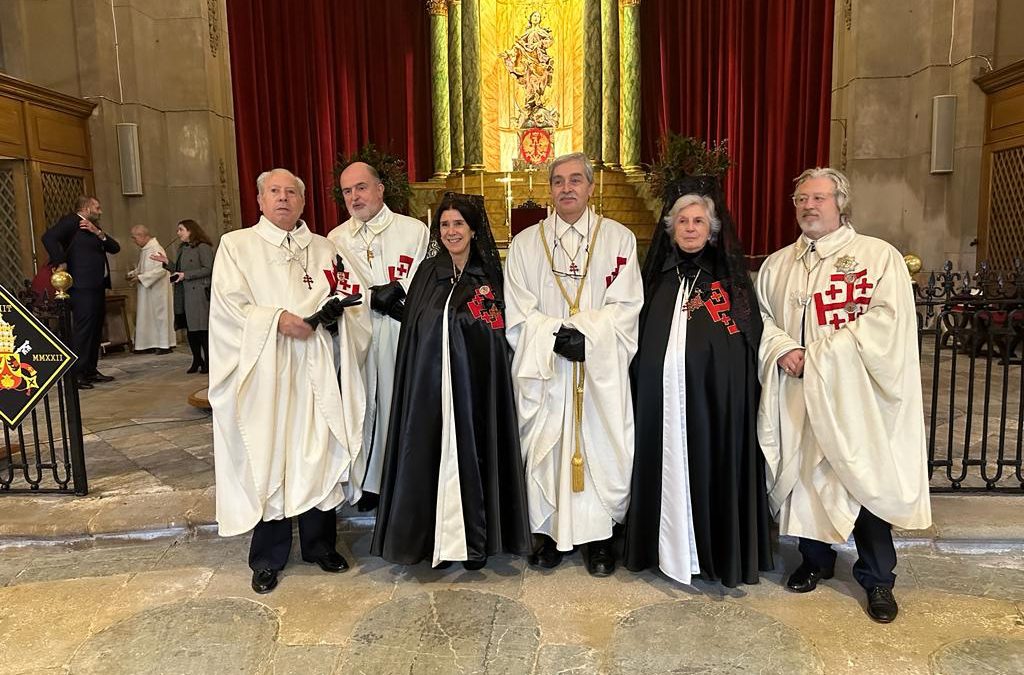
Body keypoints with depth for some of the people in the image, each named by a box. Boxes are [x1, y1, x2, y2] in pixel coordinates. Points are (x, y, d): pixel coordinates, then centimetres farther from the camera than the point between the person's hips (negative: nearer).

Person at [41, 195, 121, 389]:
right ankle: (76, 374, -6)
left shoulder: (93, 229, 22)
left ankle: (91, 370, 21)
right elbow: (49, 237, -19)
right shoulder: (71, 221, -4)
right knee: (83, 329, -9)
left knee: (96, 329, 12)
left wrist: (98, 233, -2)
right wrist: (60, 262, -19)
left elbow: (115, 248, 12)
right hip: (82, 287, -9)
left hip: (97, 286, 9)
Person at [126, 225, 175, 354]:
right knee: (148, 316, 10)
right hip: (146, 290, 9)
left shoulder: (156, 249, -16)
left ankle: (164, 344, 5)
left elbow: (161, 270, -23)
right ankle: (153, 343, 16)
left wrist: (140, 277, -19)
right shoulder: (143, 250, 11)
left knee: (159, 314, -2)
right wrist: (133, 273, 3)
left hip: (157, 290, -9)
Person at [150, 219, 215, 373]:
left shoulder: (203, 247, -7)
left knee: (202, 328, -5)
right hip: (183, 294, 8)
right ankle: (197, 361, 18)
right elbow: (179, 270, 21)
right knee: (190, 328, 10)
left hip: (198, 293, -8)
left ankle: (208, 361, 3)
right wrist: (167, 263, 7)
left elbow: (207, 269, -15)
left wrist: (185, 275, -17)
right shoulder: (182, 248, 19)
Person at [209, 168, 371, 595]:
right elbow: (228, 305, -5)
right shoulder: (237, 245, 6)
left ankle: (320, 544, 23)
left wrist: (335, 310, -10)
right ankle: (267, 559, 15)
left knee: (318, 455, 6)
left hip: (315, 371, 3)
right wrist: (276, 319, -18)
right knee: (267, 459, 1)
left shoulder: (323, 249, 15)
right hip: (264, 372, -2)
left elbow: (347, 301, 13)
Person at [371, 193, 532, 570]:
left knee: (472, 455, 3)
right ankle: (438, 538, 19)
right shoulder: (428, 273, 8)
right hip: (430, 385, 2)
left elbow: (496, 339, 3)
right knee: (434, 456, 4)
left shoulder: (488, 277, 2)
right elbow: (412, 331, 8)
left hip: (474, 386, -1)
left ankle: (476, 540, 18)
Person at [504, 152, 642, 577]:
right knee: (545, 447, 5)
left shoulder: (619, 239, 4)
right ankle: (551, 532, 21)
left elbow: (625, 307, -4)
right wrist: (557, 335, -15)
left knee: (601, 445, 3)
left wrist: (586, 335, -17)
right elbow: (519, 313, 0)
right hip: (543, 370, 1)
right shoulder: (525, 243, 7)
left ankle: (599, 535, 18)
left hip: (602, 369, -1)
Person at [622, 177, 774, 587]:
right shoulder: (659, 276, 9)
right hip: (661, 400, 2)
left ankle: (716, 551, 20)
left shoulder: (729, 278, 2)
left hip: (715, 399, -2)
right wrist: (640, 391, 2)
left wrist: (742, 397, -10)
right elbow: (640, 342, 10)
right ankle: (668, 548, 22)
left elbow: (749, 343, 0)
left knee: (711, 466, 3)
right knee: (668, 468, 8)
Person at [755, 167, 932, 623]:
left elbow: (888, 317, -12)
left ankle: (877, 579, 20)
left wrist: (821, 352, -17)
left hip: (855, 394, -3)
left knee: (865, 477, 2)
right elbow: (759, 315, 10)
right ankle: (816, 560, 30)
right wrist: (782, 349, -10)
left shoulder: (879, 256, -1)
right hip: (795, 393, 4)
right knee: (803, 473, 9)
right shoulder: (777, 265, 13)